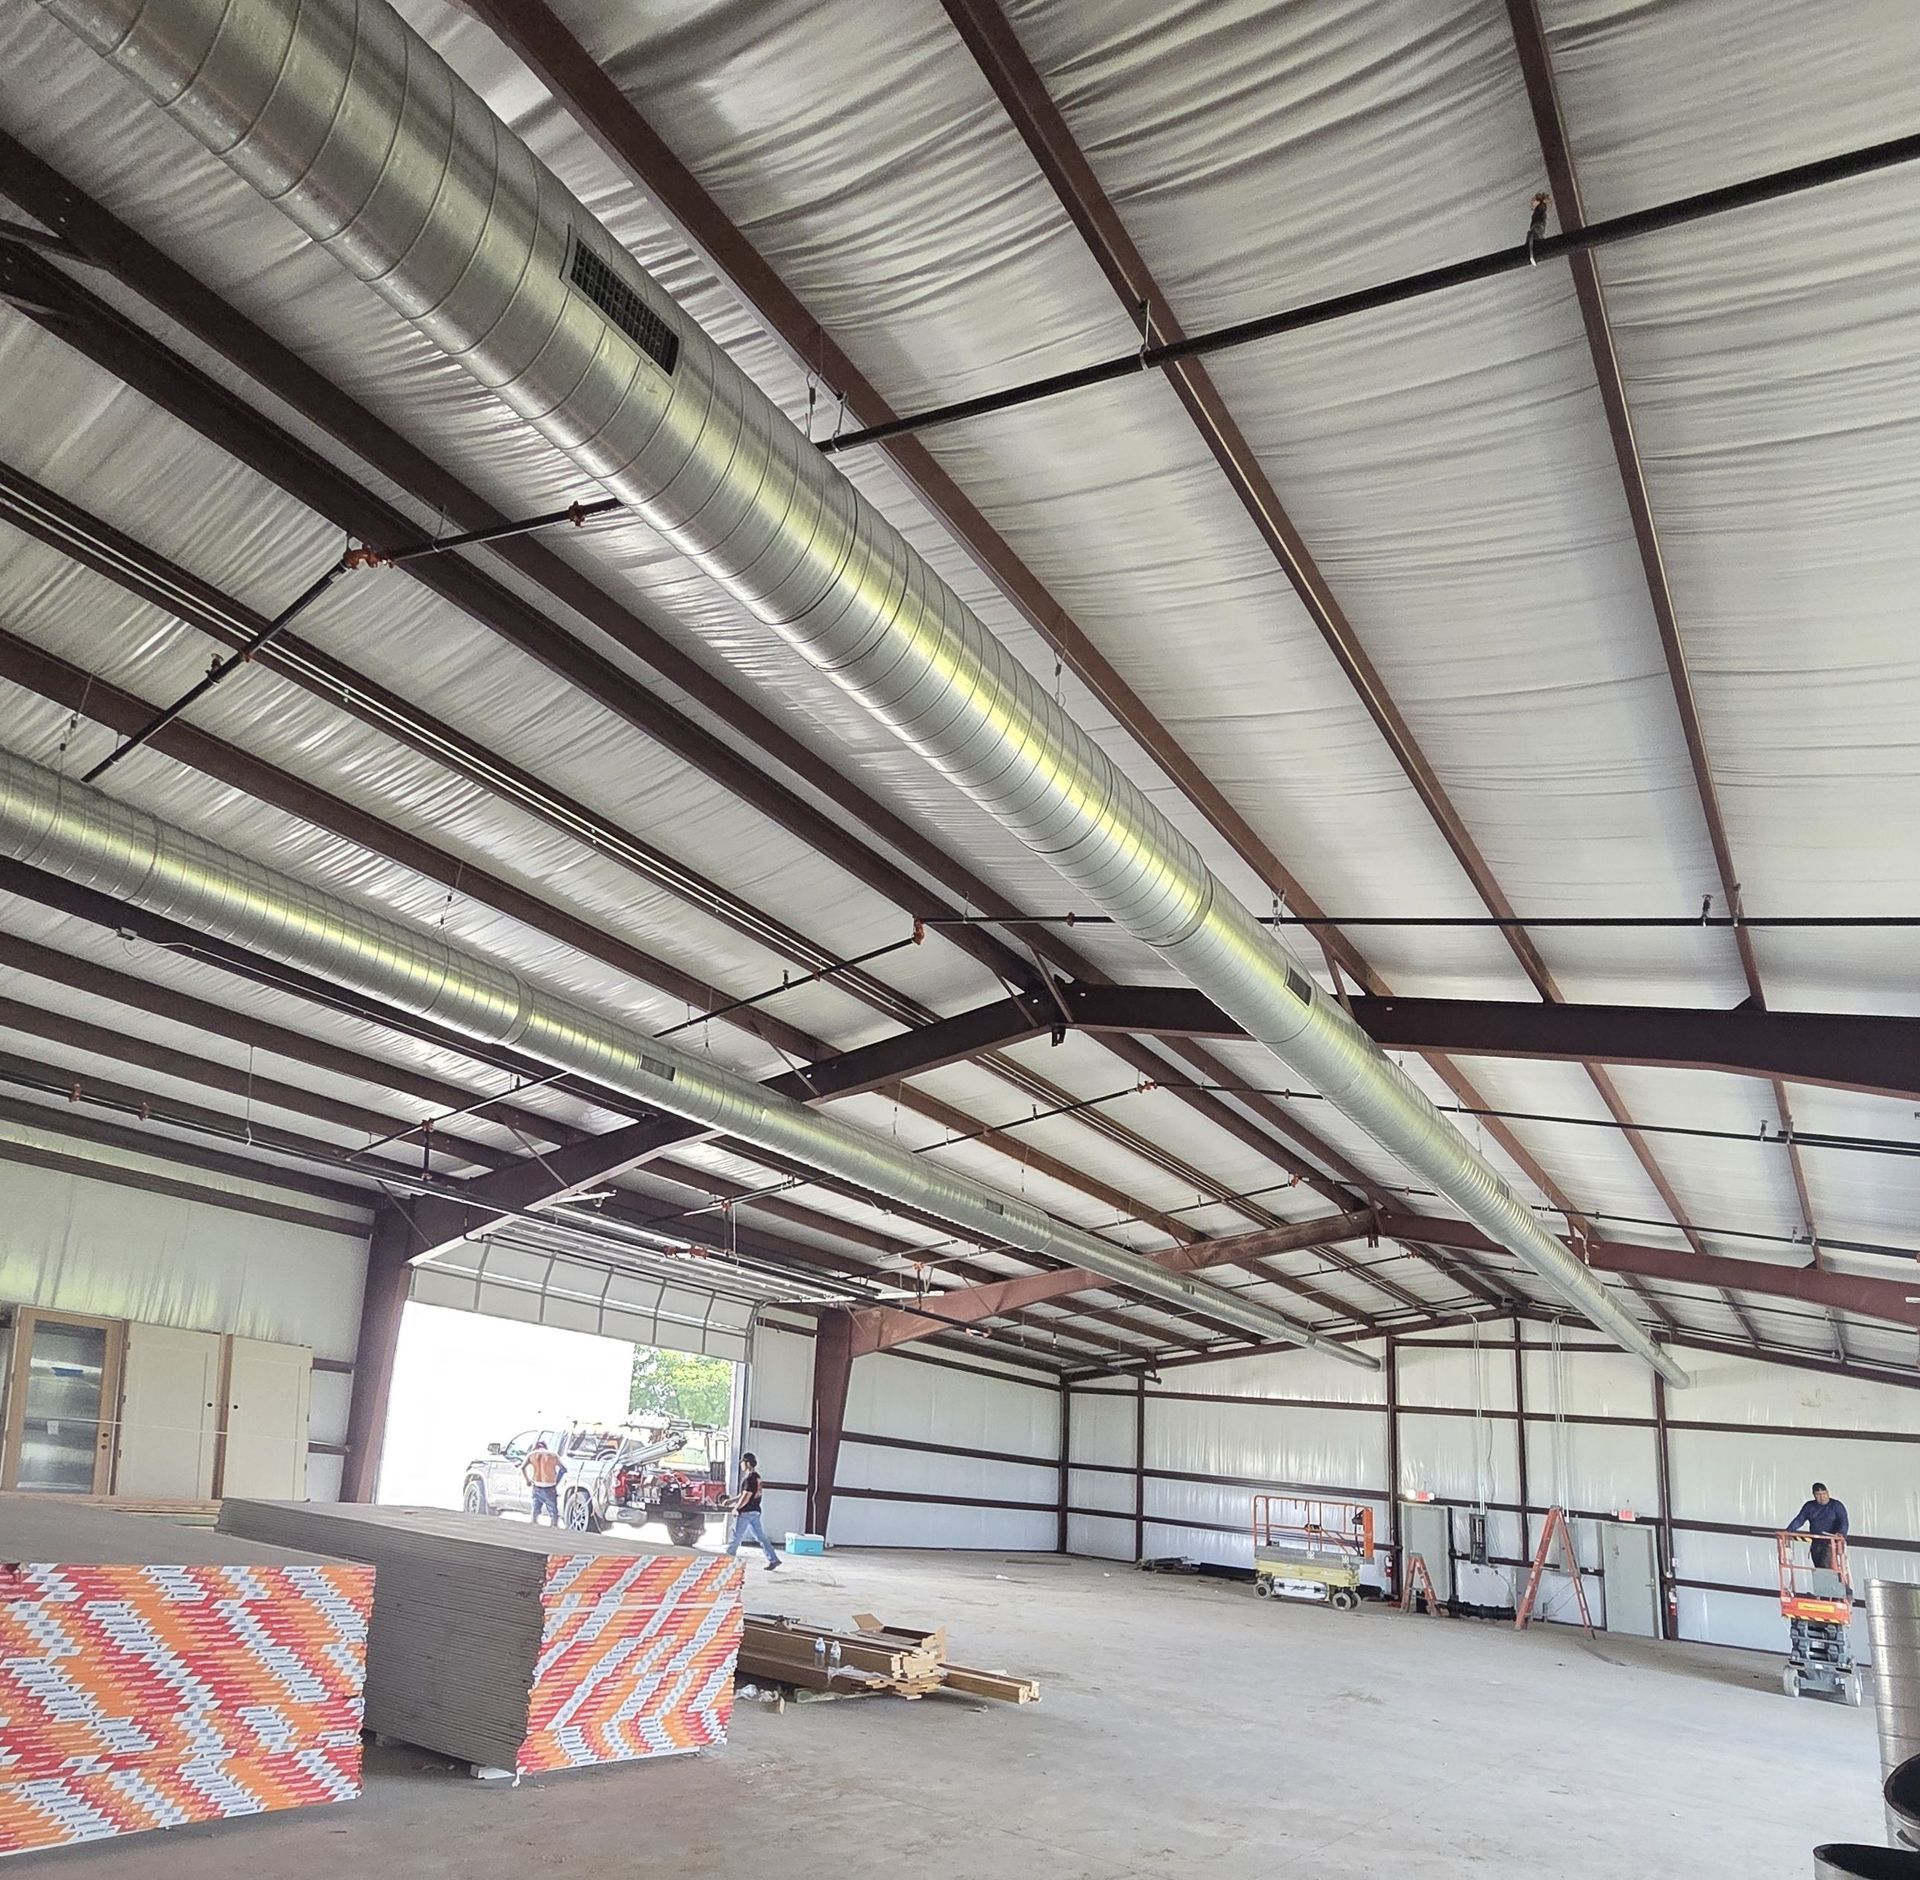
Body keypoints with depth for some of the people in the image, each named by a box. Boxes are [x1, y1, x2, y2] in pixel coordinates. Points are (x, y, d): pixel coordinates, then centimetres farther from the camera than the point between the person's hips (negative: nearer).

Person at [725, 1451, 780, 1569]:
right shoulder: (756, 1477, 14)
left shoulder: (750, 1478, -16)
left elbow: (746, 1497, -21)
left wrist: (736, 1508, -9)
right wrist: (731, 1501, 21)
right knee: (761, 1537, 8)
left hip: (746, 1512, -9)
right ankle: (773, 1559, 5)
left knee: (735, 1537, 3)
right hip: (755, 1512, 9)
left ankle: (728, 1558, 13)